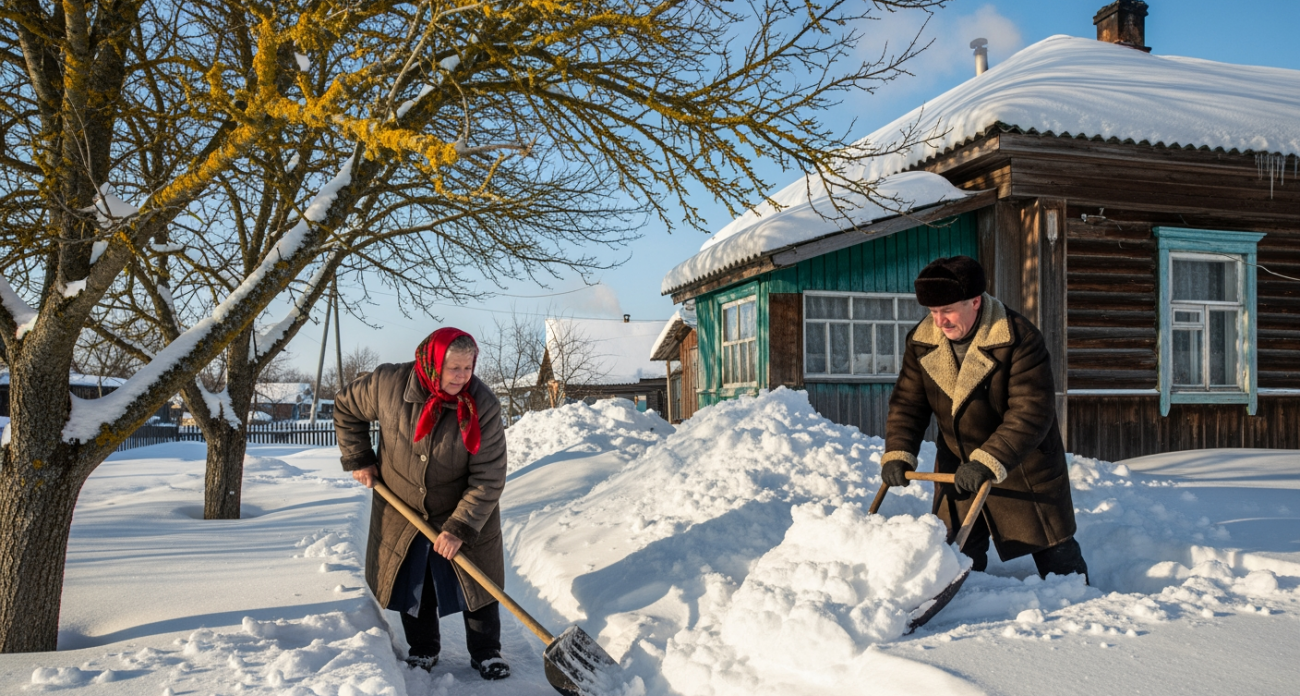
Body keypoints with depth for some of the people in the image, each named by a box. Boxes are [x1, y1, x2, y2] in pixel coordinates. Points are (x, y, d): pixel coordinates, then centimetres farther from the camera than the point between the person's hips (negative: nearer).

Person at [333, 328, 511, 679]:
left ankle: (486, 653, 25)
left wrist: (461, 528, -27)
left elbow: (489, 478, -23)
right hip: (401, 510, 2)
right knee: (411, 585, 14)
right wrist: (358, 459, -2)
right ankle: (424, 649, 36)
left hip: (466, 514, -2)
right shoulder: (389, 384, -20)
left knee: (477, 583, 6)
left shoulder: (483, 405, -25)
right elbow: (346, 407, 1)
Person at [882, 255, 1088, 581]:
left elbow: (1032, 413, -29)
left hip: (1024, 464, -4)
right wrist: (897, 454, -19)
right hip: (957, 466, 4)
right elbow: (907, 402, -4)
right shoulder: (922, 341, -8)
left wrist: (989, 462, -37)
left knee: (1054, 552, 10)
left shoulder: (1020, 339, -25)